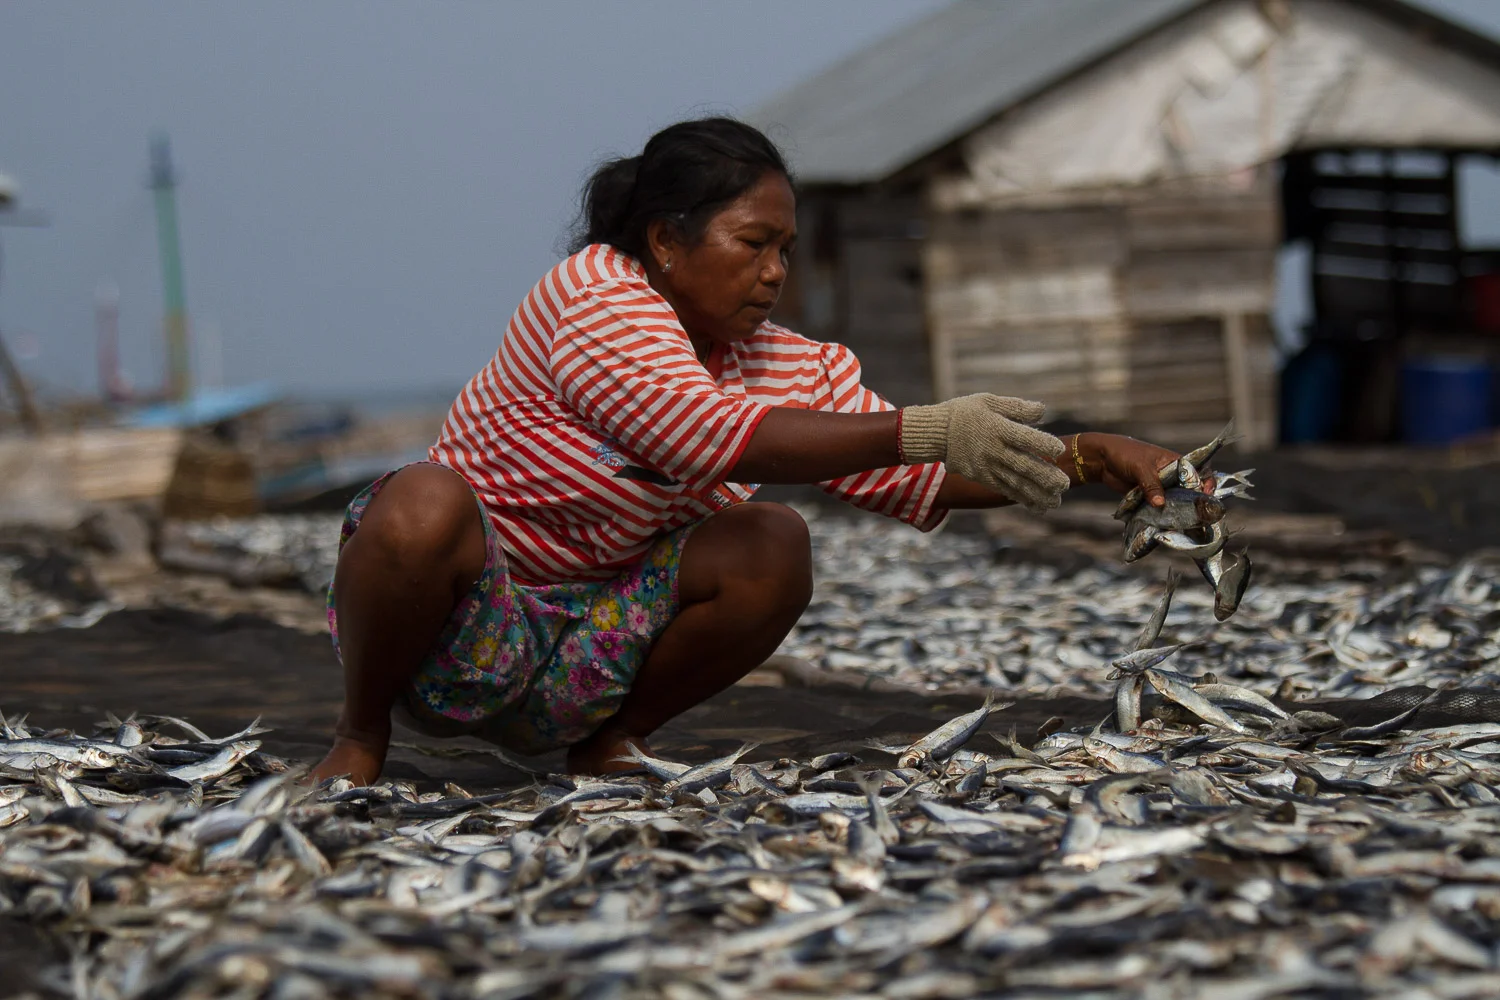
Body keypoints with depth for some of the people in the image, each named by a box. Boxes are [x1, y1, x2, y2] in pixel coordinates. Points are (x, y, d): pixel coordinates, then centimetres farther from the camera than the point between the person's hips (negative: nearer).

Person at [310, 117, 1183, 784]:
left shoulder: (789, 367, 2)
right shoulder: (593, 294, -20)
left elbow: (916, 478, 0)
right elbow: (717, 435, -35)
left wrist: (1093, 459, -13)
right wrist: (925, 430, -40)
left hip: (585, 653, 6)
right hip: (451, 632, -5)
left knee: (775, 546, -16)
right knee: (424, 502, -38)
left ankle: (612, 745, 0)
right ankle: (362, 738, -12)